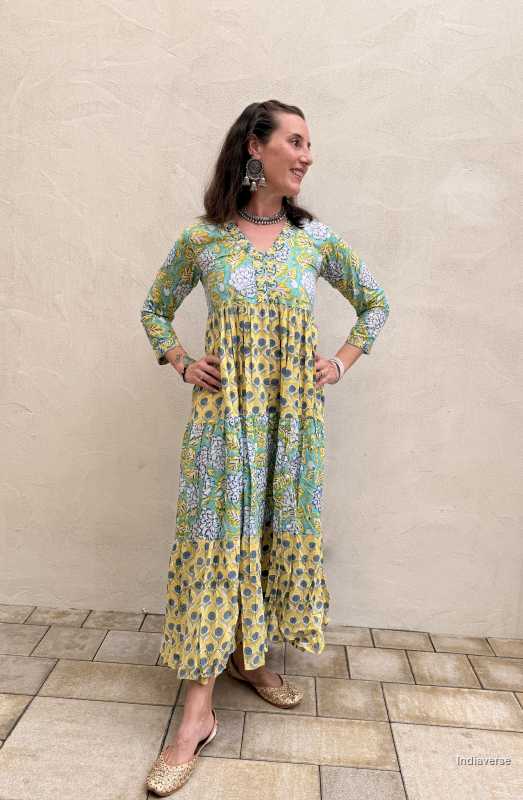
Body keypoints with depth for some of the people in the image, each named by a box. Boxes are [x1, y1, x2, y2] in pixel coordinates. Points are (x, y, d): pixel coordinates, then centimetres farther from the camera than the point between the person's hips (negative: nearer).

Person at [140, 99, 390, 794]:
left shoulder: (317, 238, 5)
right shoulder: (202, 238, 0)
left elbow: (376, 302, 15)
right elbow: (155, 310, 13)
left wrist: (342, 363, 4)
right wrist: (181, 365, -1)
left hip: (294, 414, 3)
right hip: (225, 410, -2)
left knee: (281, 528, 9)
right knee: (217, 535, -3)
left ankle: (249, 653, 33)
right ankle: (199, 705, 8)